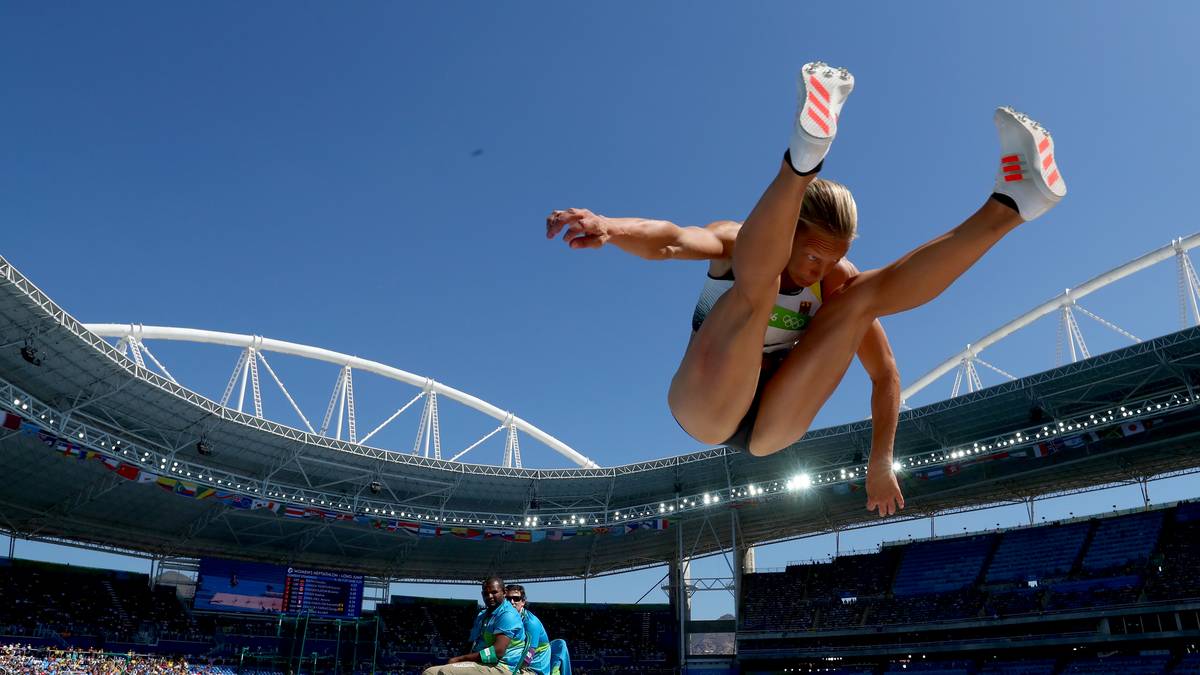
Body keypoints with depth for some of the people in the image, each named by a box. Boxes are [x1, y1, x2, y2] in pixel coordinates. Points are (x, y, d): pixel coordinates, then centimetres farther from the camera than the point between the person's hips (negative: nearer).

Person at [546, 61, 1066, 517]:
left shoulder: (840, 281, 0)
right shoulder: (735, 241, -10)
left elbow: (885, 374, 6)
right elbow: (670, 241, -33)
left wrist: (880, 462, 1)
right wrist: (609, 227, -54)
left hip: (771, 427, 4)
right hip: (705, 410, -3)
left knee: (870, 292, -11)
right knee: (757, 282, -29)